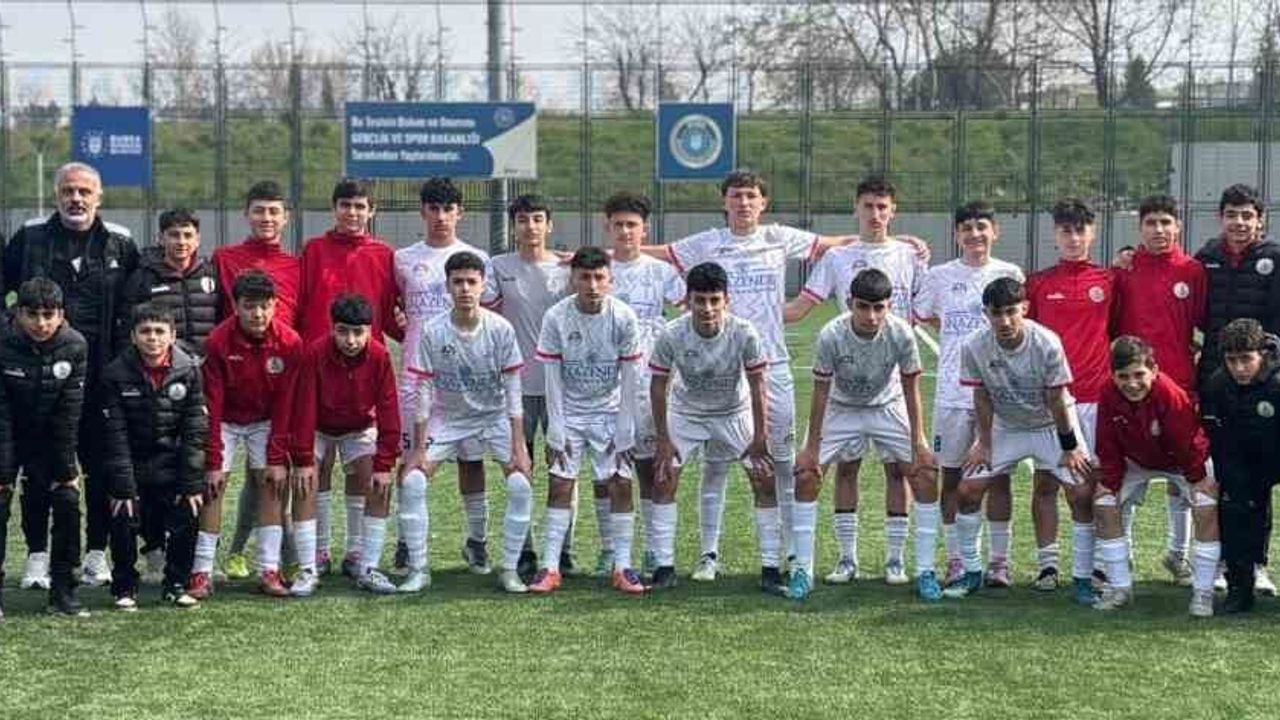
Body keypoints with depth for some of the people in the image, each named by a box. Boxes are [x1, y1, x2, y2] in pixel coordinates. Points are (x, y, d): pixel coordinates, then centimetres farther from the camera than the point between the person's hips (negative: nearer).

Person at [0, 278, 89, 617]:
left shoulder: (75, 346, -18)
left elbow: (69, 412, -14)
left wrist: (66, 468, -13)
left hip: (50, 439, 2)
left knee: (68, 501, -7)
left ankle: (63, 591, 3)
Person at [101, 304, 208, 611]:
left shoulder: (189, 370, -8)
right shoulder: (116, 374, -10)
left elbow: (195, 432, -7)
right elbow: (116, 437, -11)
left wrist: (192, 484, -11)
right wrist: (122, 488, -16)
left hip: (173, 464, 1)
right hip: (131, 465, -1)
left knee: (186, 517, -8)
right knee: (123, 520, -12)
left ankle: (176, 585, 13)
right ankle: (124, 588, 8)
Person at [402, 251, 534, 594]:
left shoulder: (501, 329, -16)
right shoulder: (432, 332, -16)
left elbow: (513, 391, -12)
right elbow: (424, 392, -11)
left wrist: (518, 447, -16)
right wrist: (418, 448, -13)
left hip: (494, 416, 0)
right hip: (447, 418, 1)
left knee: (521, 483, -18)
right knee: (411, 480, -14)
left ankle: (509, 569, -3)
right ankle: (417, 569, -1)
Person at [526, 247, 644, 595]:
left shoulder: (624, 317, -13)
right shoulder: (556, 317, -14)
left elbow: (629, 377, -8)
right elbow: (553, 378, -9)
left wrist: (624, 430, -9)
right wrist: (556, 429, -11)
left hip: (610, 412, 0)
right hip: (569, 412, 0)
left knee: (621, 484, -7)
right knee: (559, 483, -6)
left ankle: (623, 567, 0)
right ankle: (550, 568, -2)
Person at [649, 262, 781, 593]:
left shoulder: (744, 334, -28)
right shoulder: (672, 335, -26)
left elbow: (757, 386, -17)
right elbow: (658, 386, -13)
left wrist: (759, 439, -16)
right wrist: (663, 440, -11)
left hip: (735, 413, 0)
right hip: (686, 413, 1)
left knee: (765, 480, -10)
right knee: (663, 478, -10)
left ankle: (771, 569, -2)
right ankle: (664, 567, 1)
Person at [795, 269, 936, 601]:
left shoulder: (901, 334, -26)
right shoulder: (831, 336, -29)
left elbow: (911, 390, -15)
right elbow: (821, 392, -18)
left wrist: (918, 441, -14)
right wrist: (812, 447, -15)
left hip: (888, 408, 1)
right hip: (842, 409, 0)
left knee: (926, 473, -12)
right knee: (806, 472, -12)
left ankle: (925, 570, -2)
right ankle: (802, 569, -1)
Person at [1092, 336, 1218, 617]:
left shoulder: (1171, 394, -37)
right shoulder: (1109, 397, -25)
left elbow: (1187, 443, -27)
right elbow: (1108, 446, -13)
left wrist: (1199, 479, -20)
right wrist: (1108, 482, -15)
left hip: (1182, 461, -4)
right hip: (1136, 461, 4)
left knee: (1207, 510, -20)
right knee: (1104, 505, -6)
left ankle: (1203, 592, -9)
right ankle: (1120, 587, 5)